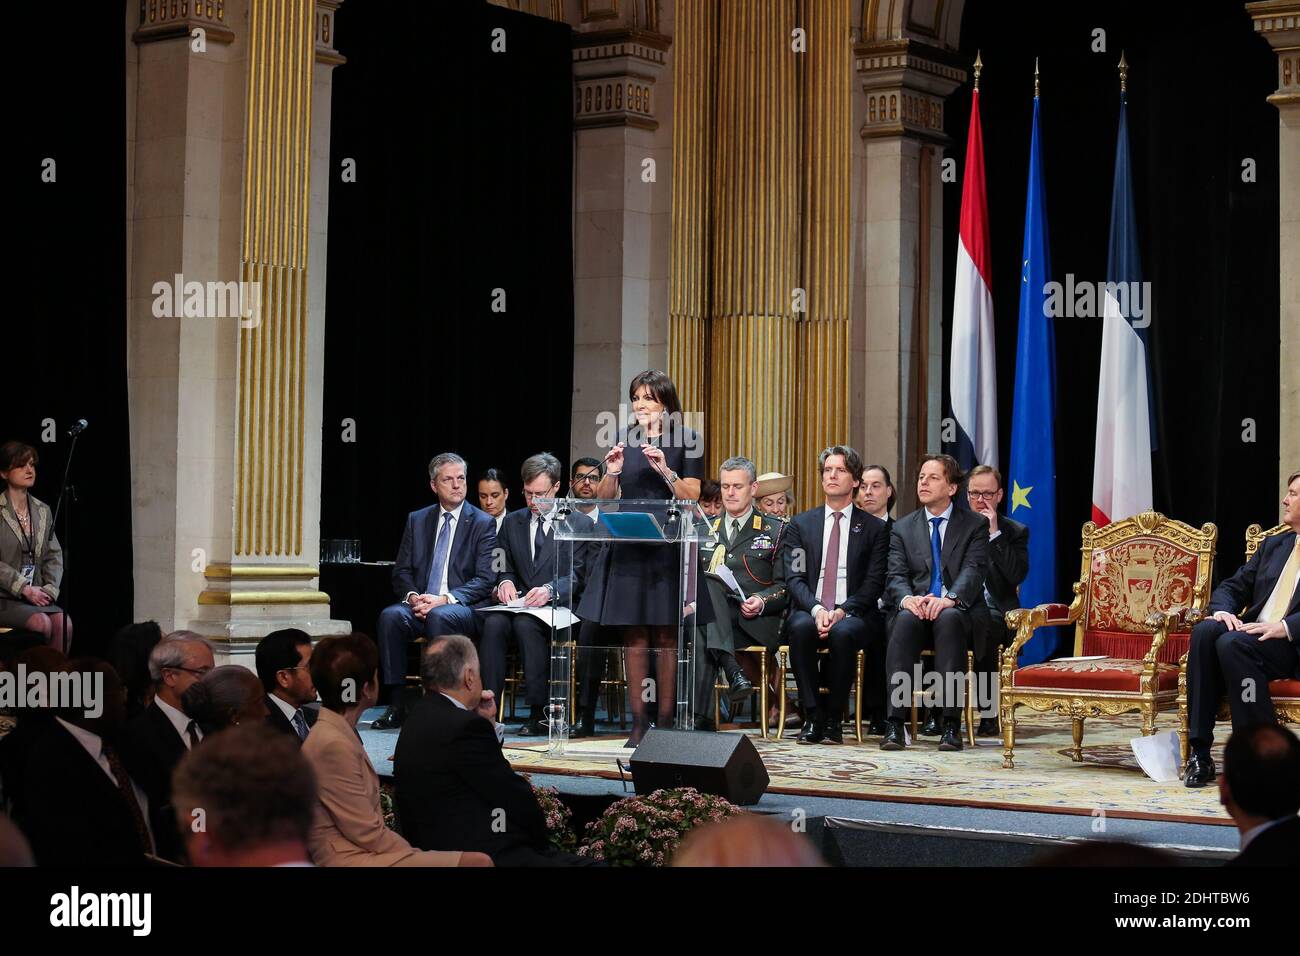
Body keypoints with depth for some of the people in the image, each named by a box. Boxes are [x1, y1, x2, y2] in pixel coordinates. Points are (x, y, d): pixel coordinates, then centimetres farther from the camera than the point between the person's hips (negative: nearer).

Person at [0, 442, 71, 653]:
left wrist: (50, 589, -4)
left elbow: (54, 556, 13)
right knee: (42, 623, -29)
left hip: (35, 596, 5)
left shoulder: (43, 511, 14)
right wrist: (25, 588, -15)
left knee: (64, 623, -23)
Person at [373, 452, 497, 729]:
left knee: (439, 616, -37)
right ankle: (396, 704, -28)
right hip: (420, 603, 3)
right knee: (390, 616, -28)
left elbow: (485, 579, -4)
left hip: (462, 609, -3)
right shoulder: (417, 520, 16)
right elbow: (401, 571, 13)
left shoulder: (482, 523, 4)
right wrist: (412, 596, -10)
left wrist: (444, 599, -18)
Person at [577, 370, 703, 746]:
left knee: (665, 636, -1)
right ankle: (638, 722, 5)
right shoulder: (625, 440, 10)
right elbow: (604, 499, 11)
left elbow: (691, 498, -5)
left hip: (668, 549, -3)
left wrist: (665, 470, -19)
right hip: (628, 548, 3)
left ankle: (665, 722, 5)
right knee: (634, 635, 3)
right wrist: (612, 472, -9)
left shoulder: (686, 441, 0)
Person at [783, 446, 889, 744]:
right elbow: (794, 578, 4)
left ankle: (834, 719, -23)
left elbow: (874, 582, 1)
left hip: (853, 615, -1)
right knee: (801, 628, -34)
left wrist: (843, 611, -16)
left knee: (844, 632, -37)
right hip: (809, 611, 1)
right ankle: (812, 716, -26)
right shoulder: (801, 524, 15)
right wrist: (816, 610, -16)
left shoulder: (874, 528, 10)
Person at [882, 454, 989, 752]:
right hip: (915, 609, 2)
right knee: (906, 619, -35)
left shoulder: (975, 525, 10)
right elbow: (896, 576, 5)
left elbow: (973, 571, -6)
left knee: (948, 618, -38)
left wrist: (950, 599, -27)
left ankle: (951, 723, -41)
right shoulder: (903, 527, 17)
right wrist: (907, 598, -20)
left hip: (959, 613, -2)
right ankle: (895, 722, -41)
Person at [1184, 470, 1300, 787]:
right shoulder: (1273, 544, 23)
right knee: (1205, 631, -24)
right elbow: (1234, 587, 20)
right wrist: (1223, 610, -3)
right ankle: (1199, 753, -26)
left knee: (1232, 643, -33)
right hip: (1250, 634, 6)